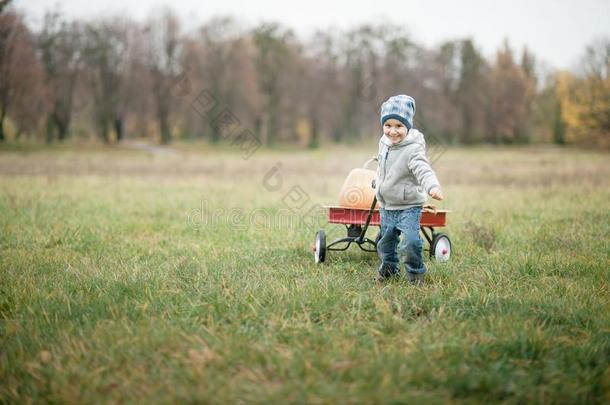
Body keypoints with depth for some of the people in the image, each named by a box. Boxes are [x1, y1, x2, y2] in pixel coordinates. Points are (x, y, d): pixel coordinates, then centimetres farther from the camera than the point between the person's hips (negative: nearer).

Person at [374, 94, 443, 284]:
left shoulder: (413, 149, -23)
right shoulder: (384, 143, 0)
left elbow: (423, 170, -39)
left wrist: (433, 186, -57)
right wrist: (378, 182, 34)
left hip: (409, 207, -7)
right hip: (386, 206, 7)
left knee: (411, 241, -18)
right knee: (386, 241, 18)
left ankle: (416, 273, 4)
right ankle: (388, 268, 41)